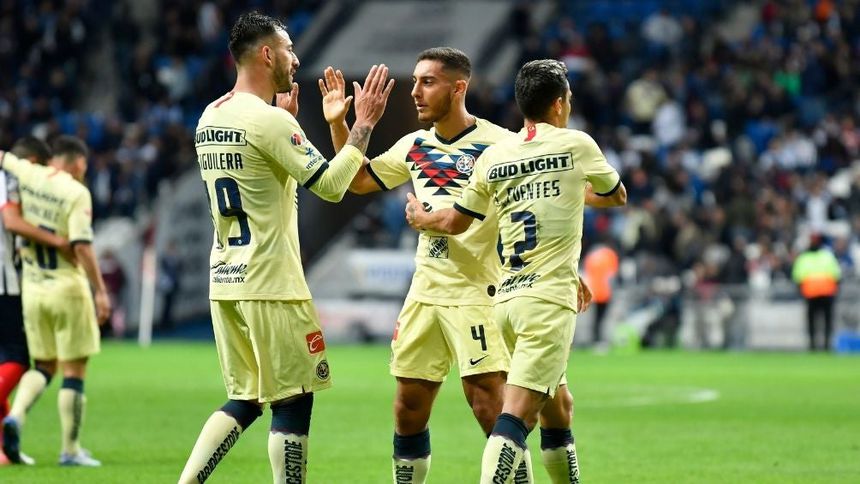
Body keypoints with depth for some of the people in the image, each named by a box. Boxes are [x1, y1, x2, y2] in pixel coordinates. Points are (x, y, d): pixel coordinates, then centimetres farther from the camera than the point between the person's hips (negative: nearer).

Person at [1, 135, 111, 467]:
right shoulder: (76, 193, -13)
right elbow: (82, 245, -19)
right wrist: (100, 291, -16)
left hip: (32, 288, 5)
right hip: (67, 289, -5)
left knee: (44, 366, 16)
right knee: (73, 372, 3)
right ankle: (70, 449, 4)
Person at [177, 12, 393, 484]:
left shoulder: (209, 118, 12)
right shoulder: (269, 120, -14)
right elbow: (330, 185, -17)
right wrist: (363, 123, -8)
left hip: (224, 282, 8)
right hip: (271, 286, -8)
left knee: (244, 400, 14)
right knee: (293, 400, 0)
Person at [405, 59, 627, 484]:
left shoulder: (493, 156, 10)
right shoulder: (576, 145, 1)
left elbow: (455, 222, 20)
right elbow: (617, 196, 18)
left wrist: (420, 218, 41)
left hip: (507, 298, 6)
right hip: (549, 300, -6)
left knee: (555, 409, 18)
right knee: (516, 415, -15)